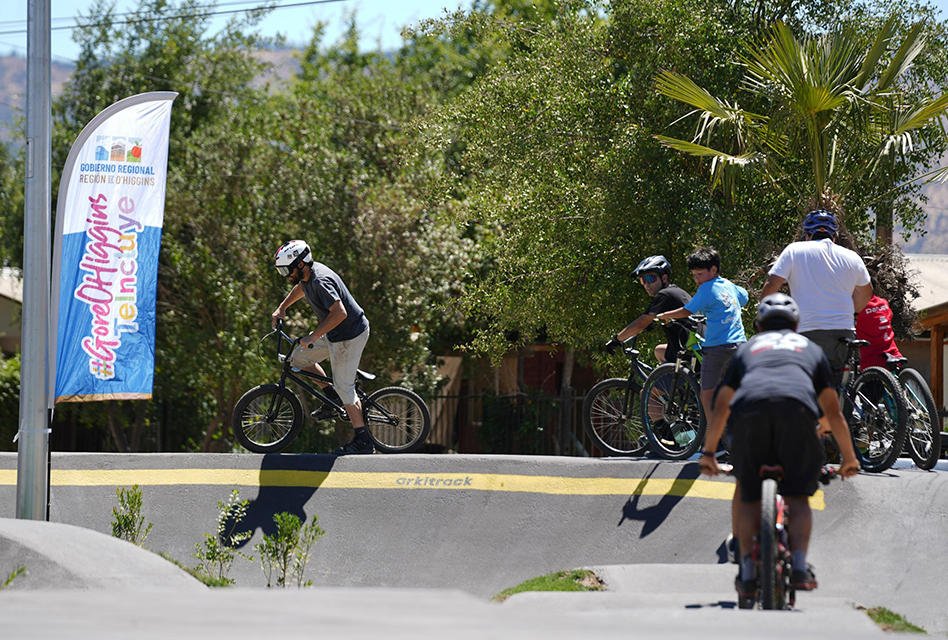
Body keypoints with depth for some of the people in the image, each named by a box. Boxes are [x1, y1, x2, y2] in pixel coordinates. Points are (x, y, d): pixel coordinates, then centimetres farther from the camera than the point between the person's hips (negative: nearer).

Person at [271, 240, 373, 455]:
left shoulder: (321, 281, -29)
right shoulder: (307, 274, 2)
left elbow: (339, 313, -38)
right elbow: (300, 288, 28)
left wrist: (312, 337, -34)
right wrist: (281, 308, 22)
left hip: (350, 336, -10)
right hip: (334, 334, 10)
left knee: (344, 387, -5)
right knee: (299, 357, 14)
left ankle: (363, 441, 0)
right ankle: (331, 397, 22)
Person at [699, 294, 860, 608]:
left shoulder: (748, 348, 37)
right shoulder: (810, 348, 36)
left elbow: (721, 407, 35)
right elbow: (833, 411, 35)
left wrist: (708, 453, 45)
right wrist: (849, 459, 44)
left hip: (749, 410, 1)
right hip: (797, 408, -1)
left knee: (746, 495, 15)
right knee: (797, 496, 10)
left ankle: (748, 568, 5)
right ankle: (799, 565, -7)